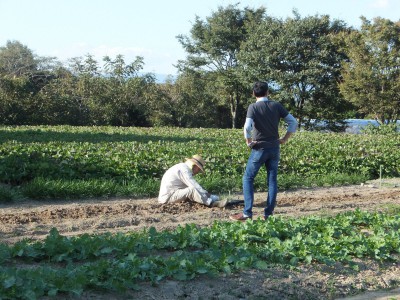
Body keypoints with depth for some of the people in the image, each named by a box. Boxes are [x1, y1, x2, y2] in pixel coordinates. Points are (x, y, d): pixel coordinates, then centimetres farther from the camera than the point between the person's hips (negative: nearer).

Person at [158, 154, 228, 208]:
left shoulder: (184, 167, 16)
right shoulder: (184, 170, -16)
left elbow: (194, 185, 20)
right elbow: (195, 186, -21)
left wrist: (206, 193, 15)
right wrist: (207, 194, -13)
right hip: (168, 196, -10)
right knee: (192, 190, -27)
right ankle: (212, 203, -24)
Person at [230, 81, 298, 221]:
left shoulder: (253, 107, -10)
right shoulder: (277, 106, 2)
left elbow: (247, 127, -23)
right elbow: (293, 122, 1)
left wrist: (248, 141, -9)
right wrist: (285, 138, 7)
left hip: (260, 148, -4)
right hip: (275, 149, 4)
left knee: (248, 178, 6)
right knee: (272, 181, 8)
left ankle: (247, 213, 1)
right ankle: (268, 214, 8)